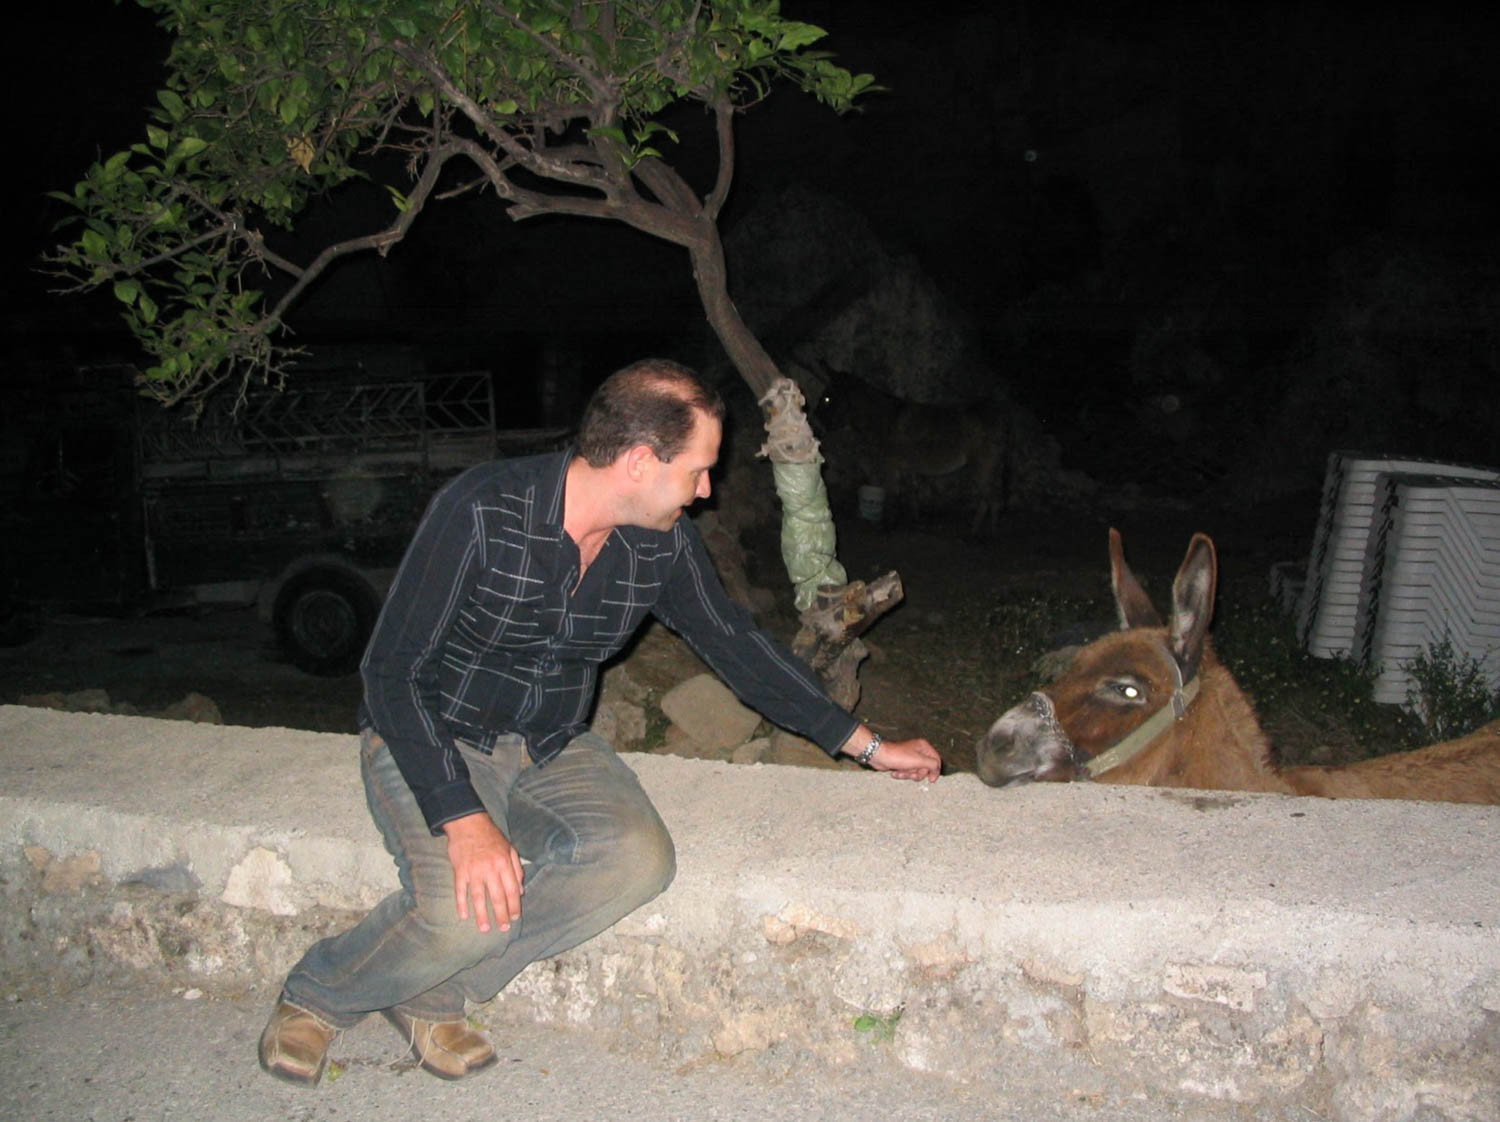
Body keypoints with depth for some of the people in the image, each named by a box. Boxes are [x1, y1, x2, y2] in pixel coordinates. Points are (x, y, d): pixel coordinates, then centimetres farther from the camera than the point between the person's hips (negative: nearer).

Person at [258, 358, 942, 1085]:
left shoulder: (663, 543, -7)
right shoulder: (483, 509, -23)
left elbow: (736, 645, 6)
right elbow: (390, 672, -21)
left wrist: (869, 746, 9)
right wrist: (463, 820, -33)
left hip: (551, 750, 5)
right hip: (433, 742, -5)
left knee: (640, 860, -24)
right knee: (467, 911, -30)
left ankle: (432, 994, -6)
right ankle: (317, 995, 3)